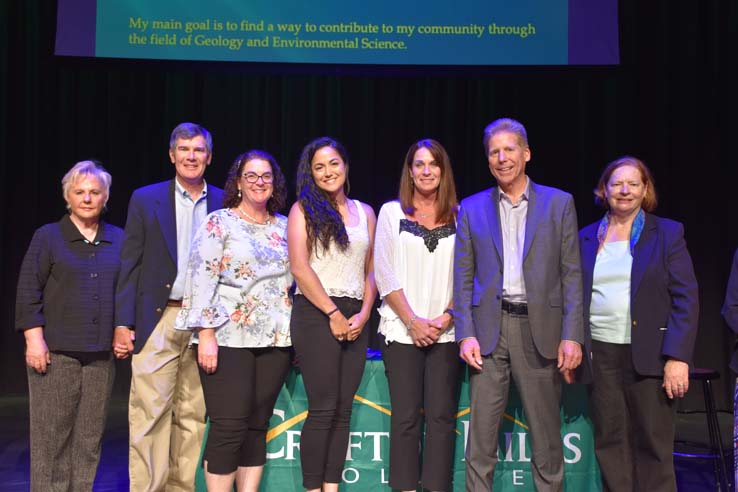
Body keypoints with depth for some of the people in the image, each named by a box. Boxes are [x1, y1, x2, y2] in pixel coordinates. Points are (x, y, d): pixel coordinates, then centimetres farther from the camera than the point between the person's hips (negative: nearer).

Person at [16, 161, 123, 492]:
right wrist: (34, 339, -9)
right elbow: (28, 292, -2)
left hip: (101, 353, 3)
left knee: (90, 435, 6)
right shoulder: (48, 237, 3)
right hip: (56, 351, -3)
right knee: (51, 433, 0)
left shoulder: (118, 240, 11)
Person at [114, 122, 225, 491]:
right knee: (149, 413, -3)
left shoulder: (224, 204, 8)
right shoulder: (146, 199, 5)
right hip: (158, 321, -1)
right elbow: (130, 266, 2)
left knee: (193, 415, 7)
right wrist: (123, 323, -4)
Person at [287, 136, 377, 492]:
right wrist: (333, 313, -10)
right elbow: (300, 267, -7)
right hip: (316, 313, -4)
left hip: (354, 319, 5)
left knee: (343, 410, 3)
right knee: (323, 409, -7)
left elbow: (370, 271, 14)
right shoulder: (303, 209, 2)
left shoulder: (365, 212, 15)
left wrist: (363, 314, -1)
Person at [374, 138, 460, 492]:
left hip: (446, 331, 1)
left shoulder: (459, 216, 8)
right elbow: (385, 274, 0)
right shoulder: (392, 212, 6)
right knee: (406, 416, 0)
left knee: (441, 416, 0)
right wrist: (413, 321, -7)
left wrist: (447, 319, -7)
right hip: (402, 330, -1)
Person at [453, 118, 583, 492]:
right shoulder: (472, 209, 9)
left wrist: (572, 335, -6)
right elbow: (463, 278, 6)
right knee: (480, 436, 4)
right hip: (489, 330, 1)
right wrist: (465, 334, -4)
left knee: (546, 435, 7)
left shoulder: (558, 203, 5)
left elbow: (571, 274, 2)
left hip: (540, 329, -1)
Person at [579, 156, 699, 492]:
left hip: (649, 356, -2)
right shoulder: (587, 237, 11)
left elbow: (685, 299, -3)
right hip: (600, 356, 3)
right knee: (610, 444, 6)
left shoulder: (667, 233, 2)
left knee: (653, 445, 2)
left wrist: (678, 357, -12)